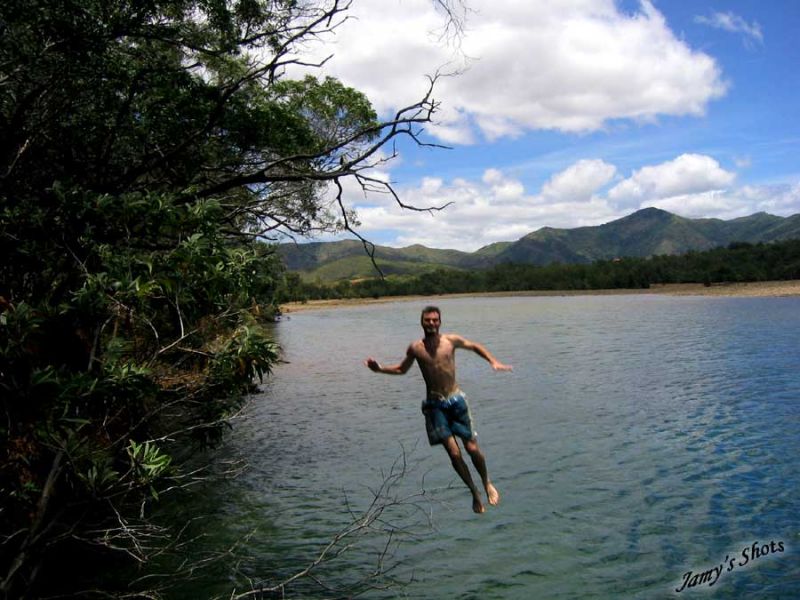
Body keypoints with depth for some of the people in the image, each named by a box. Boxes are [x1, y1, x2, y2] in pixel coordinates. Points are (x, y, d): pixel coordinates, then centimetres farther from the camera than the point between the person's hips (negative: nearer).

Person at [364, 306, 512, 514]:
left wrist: (494, 361, 2)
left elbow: (475, 346, 15)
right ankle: (474, 492, 16)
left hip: (455, 400, 0)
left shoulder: (451, 340, -1)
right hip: (434, 405, 0)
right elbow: (402, 369, 17)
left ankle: (487, 483, 30)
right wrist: (379, 369, 4)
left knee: (472, 448, 0)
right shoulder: (415, 348, 0)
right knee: (453, 452, -6)